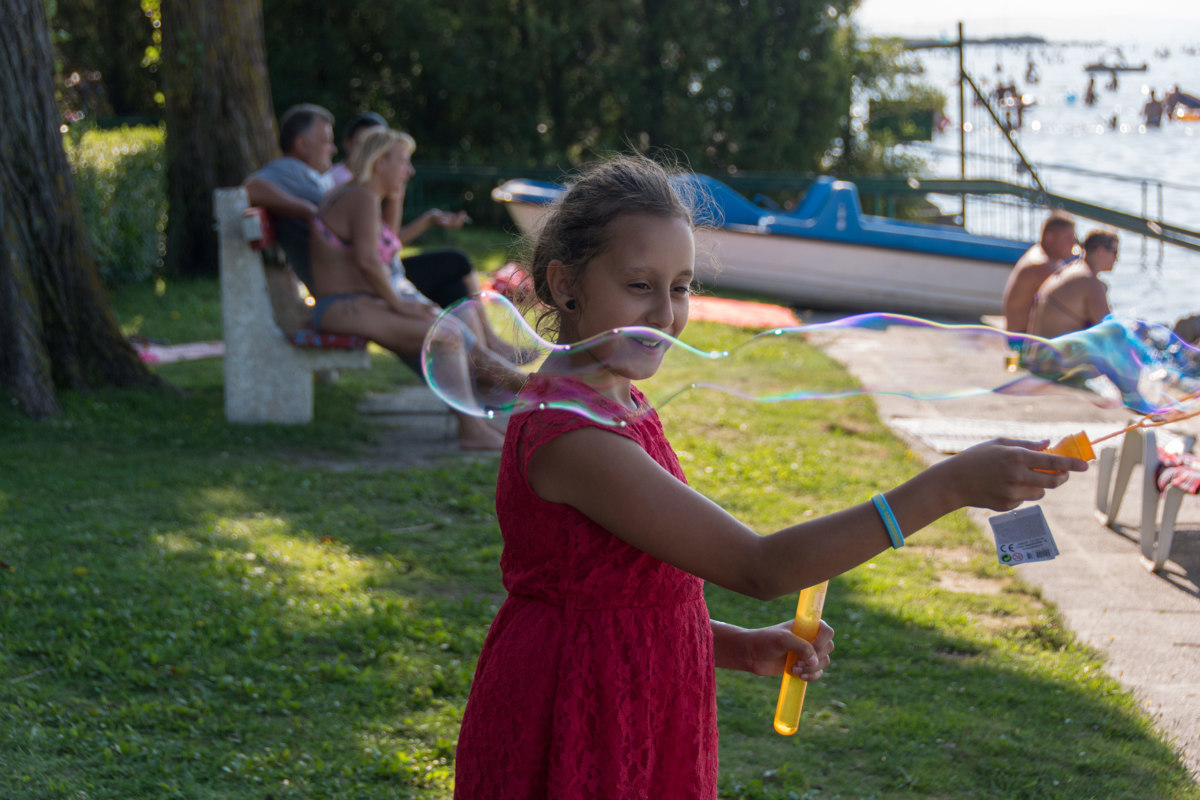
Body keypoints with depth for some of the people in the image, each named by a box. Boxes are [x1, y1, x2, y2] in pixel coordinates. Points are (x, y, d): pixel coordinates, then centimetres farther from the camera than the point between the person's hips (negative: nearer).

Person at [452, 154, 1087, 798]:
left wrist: (742, 648, -3)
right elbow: (758, 568, -26)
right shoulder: (568, 432, -23)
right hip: (570, 745, -9)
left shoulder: (617, 405, 8)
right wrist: (950, 486, -30)